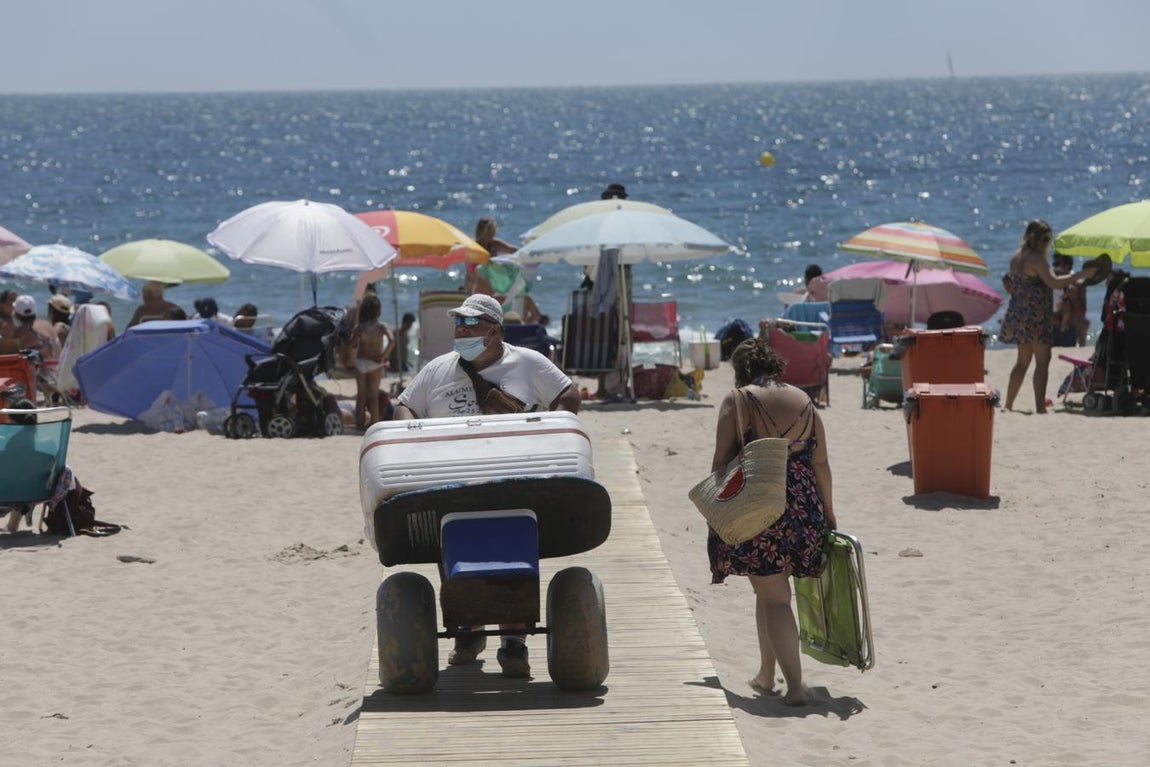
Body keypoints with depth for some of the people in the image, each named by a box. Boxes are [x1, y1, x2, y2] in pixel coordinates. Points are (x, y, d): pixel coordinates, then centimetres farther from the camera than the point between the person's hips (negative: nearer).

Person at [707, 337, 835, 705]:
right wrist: (826, 510, 18)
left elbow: (721, 460, -6)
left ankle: (794, 685, -11)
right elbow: (821, 463, 9)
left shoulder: (737, 401, -4)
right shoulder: (803, 401, 8)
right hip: (803, 506, 4)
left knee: (772, 596, -1)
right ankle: (766, 674, 29)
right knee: (770, 590, 22)